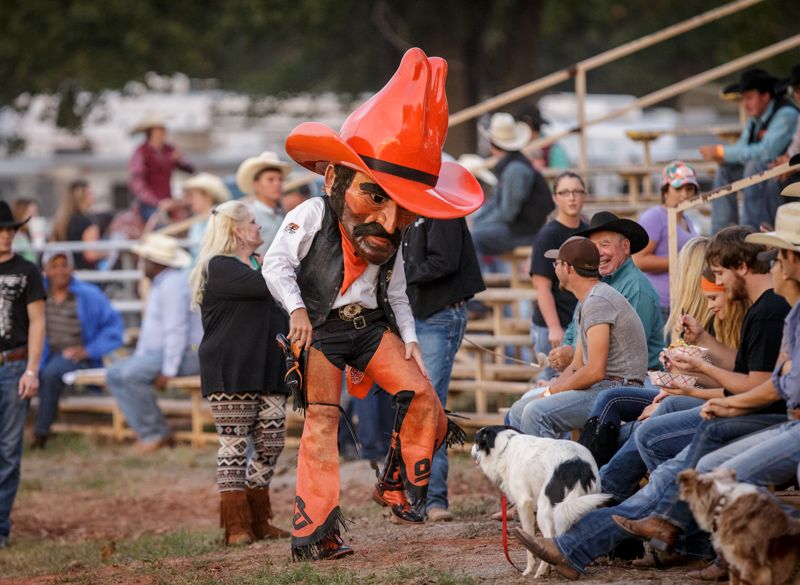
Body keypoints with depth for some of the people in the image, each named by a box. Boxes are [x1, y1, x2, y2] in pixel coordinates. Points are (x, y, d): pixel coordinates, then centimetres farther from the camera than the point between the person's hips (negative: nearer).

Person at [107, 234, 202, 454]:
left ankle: (155, 434, -17)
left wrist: (168, 371, -24)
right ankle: (149, 434, -4)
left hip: (187, 353, -11)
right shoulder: (158, 284, 19)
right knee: (115, 374, 3)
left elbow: (176, 331, -23)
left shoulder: (172, 284, -17)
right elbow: (150, 327, 26)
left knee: (131, 374, -27)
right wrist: (138, 357, 17)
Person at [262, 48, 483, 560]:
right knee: (322, 420, -11)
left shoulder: (390, 237, 10)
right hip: (321, 329, -5)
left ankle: (400, 487, 5)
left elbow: (397, 294, 19)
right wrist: (297, 309, -21)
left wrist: (409, 339, 10)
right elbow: (276, 265, -9)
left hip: (372, 325, 5)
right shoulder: (311, 217, -8)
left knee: (421, 394, -11)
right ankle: (313, 530, -10)